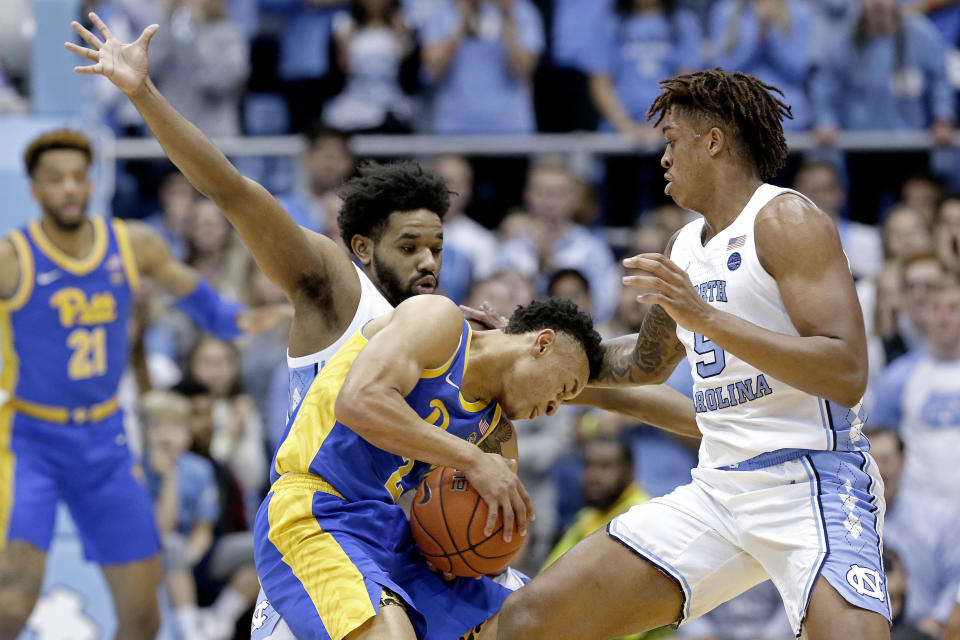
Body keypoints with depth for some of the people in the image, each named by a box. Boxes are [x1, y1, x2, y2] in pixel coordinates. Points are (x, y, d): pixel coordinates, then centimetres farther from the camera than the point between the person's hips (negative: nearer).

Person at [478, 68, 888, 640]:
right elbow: (645, 363, 37)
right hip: (719, 488, 8)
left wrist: (707, 319, -24)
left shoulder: (786, 220, -8)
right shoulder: (687, 247, 18)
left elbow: (848, 374, -20)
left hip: (813, 485, -8)